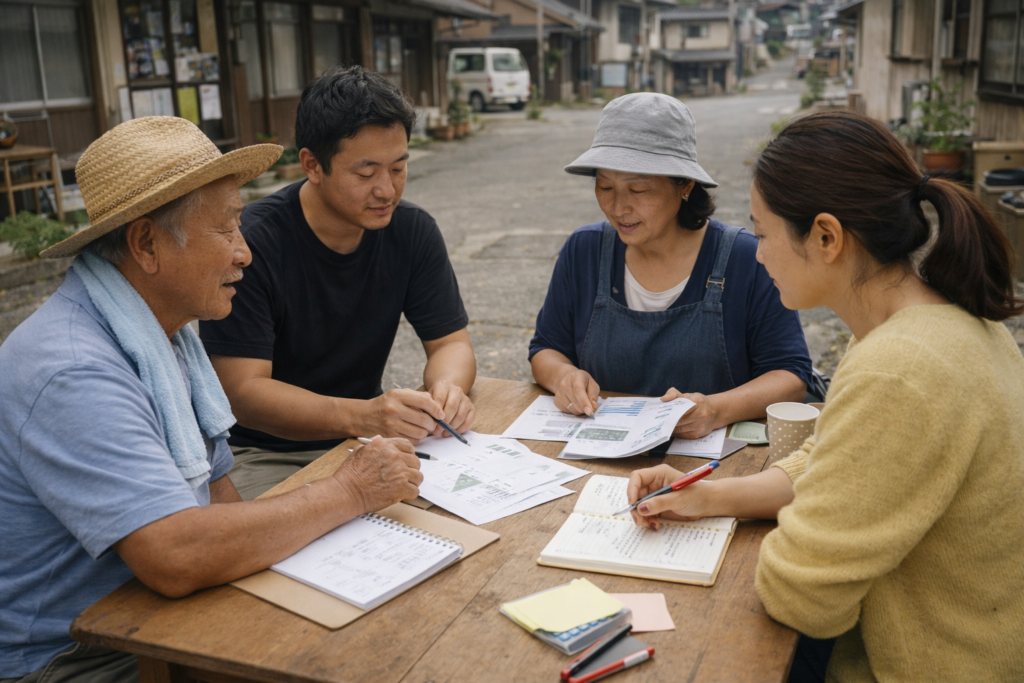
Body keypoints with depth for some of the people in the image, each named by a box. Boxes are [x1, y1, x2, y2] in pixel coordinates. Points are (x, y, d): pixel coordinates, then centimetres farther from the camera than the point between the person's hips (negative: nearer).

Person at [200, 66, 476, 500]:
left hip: (363, 440, 5)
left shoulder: (413, 231, -3)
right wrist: (361, 416, -38)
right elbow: (243, 392, -22)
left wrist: (448, 387, -23)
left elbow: (451, 343, 2)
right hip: (262, 454, -5)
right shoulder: (250, 244, -19)